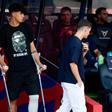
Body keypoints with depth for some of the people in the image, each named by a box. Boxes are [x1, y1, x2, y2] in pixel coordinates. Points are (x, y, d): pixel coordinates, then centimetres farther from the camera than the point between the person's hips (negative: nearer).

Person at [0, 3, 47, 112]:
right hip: (14, 71, -2)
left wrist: (39, 64, 9)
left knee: (34, 96, -7)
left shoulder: (26, 27, 8)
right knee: (13, 100, 6)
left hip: (30, 69, 3)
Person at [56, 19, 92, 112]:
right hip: (73, 82, -10)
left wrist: (84, 51, 6)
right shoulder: (77, 43, -17)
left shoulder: (72, 40, 13)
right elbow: (73, 63, -23)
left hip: (67, 80, 10)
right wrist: (79, 81, -17)